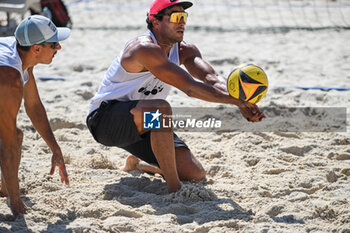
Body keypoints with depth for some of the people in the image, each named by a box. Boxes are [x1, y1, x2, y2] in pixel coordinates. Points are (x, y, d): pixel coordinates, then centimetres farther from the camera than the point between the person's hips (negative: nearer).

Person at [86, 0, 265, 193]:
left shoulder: (184, 50, 0)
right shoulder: (146, 49, -26)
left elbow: (211, 78, -18)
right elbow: (190, 88, -34)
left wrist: (239, 102, -38)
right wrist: (237, 101, -38)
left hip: (141, 125, 8)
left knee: (195, 175, -2)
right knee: (161, 108, -39)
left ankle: (136, 163, 24)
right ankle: (174, 188, -32)